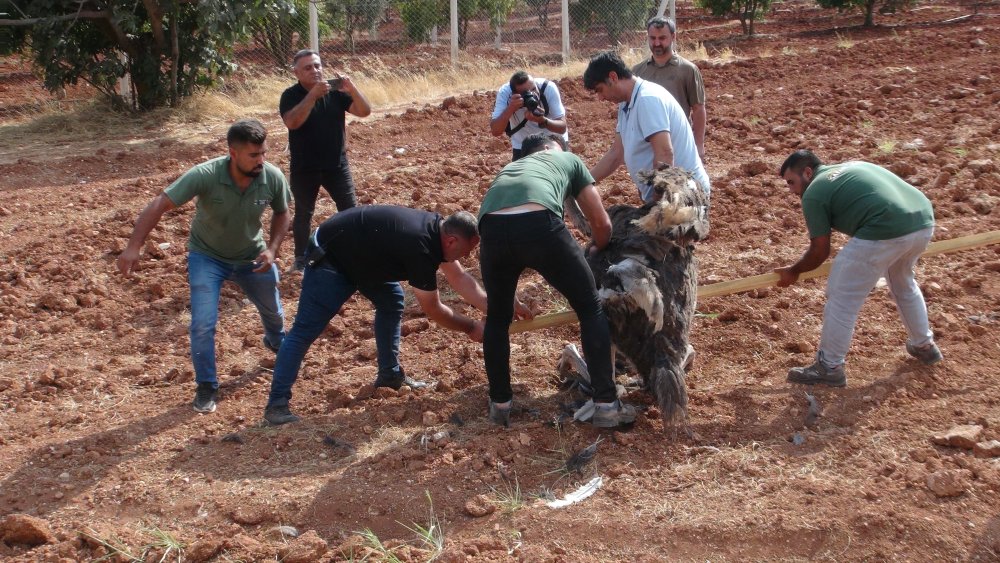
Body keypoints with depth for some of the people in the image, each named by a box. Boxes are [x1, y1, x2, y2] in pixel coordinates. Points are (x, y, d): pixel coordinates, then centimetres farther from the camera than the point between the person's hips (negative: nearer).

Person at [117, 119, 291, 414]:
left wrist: (272, 249, -19)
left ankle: (277, 341, 59)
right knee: (203, 324, -15)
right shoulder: (205, 176, -35)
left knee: (272, 309, 22)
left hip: (252, 257, 3)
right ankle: (206, 386, 7)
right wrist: (133, 247, -45)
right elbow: (159, 205, -35)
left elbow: (281, 214, -4)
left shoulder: (272, 177, -25)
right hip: (207, 256, -3)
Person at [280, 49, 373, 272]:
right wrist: (313, 95, -34)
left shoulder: (335, 91, -2)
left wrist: (352, 89, -26)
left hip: (337, 165, 2)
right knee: (303, 213, 10)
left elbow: (365, 111, -8)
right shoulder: (291, 95, -9)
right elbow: (292, 122, -28)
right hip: (304, 169, -2)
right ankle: (301, 258, 22)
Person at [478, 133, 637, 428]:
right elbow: (602, 224, 29)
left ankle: (500, 404, 34)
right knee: (591, 309, 16)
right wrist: (594, 253, 50)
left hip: (491, 228, 3)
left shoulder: (509, 167, 44)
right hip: (540, 224, -3)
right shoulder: (568, 160, 34)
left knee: (497, 317, 28)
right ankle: (607, 404, 15)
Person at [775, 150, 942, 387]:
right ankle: (924, 345, 49)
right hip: (924, 219, 9)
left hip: (886, 233, -9)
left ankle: (829, 368, 14)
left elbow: (820, 251, 7)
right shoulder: (852, 166, 28)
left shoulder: (813, 193, 5)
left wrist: (793, 271, 24)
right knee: (903, 283, 34)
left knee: (842, 298, 5)